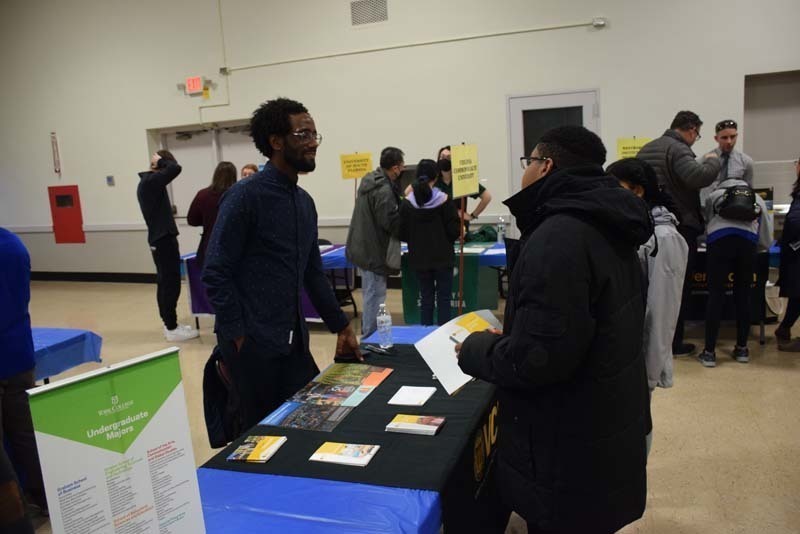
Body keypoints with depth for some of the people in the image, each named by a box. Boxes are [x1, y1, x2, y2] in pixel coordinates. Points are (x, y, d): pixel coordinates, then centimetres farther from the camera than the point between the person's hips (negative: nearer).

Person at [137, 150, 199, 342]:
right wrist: (160, 161, -9)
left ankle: (169, 324, 21)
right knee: (171, 284, -5)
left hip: (158, 238, 10)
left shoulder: (146, 182, 15)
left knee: (165, 283, 14)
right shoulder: (152, 181, -16)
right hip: (164, 239, -10)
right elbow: (176, 168, -27)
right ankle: (172, 328, 0)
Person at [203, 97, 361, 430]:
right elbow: (216, 273, -15)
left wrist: (341, 326, 13)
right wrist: (238, 337, -15)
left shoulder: (305, 202, 10)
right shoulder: (245, 196, -13)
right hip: (252, 343, -7)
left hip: (294, 340, 7)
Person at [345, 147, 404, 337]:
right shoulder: (384, 191, -22)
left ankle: (367, 334, 33)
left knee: (371, 295, 21)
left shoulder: (369, 179, 9)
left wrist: (401, 200, 5)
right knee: (375, 297, -1)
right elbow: (392, 223, -24)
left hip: (364, 248, 10)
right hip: (374, 252, -10)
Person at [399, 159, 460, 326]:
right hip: (443, 257, -2)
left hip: (419, 259, 2)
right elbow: (454, 231, -9)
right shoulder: (444, 200, -10)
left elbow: (403, 234, -3)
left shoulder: (407, 203, -5)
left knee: (426, 298, 12)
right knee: (443, 299, 7)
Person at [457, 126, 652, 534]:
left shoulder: (559, 237, -27)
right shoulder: (603, 226, 5)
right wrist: (508, 336, 9)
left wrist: (475, 350, -12)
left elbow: (537, 358, -30)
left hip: (571, 451, -9)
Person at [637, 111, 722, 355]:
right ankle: (673, 342, 10)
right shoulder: (678, 149, -14)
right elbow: (698, 177, -29)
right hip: (679, 227, -8)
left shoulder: (646, 149, 14)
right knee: (679, 287, 3)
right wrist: (713, 162, -10)